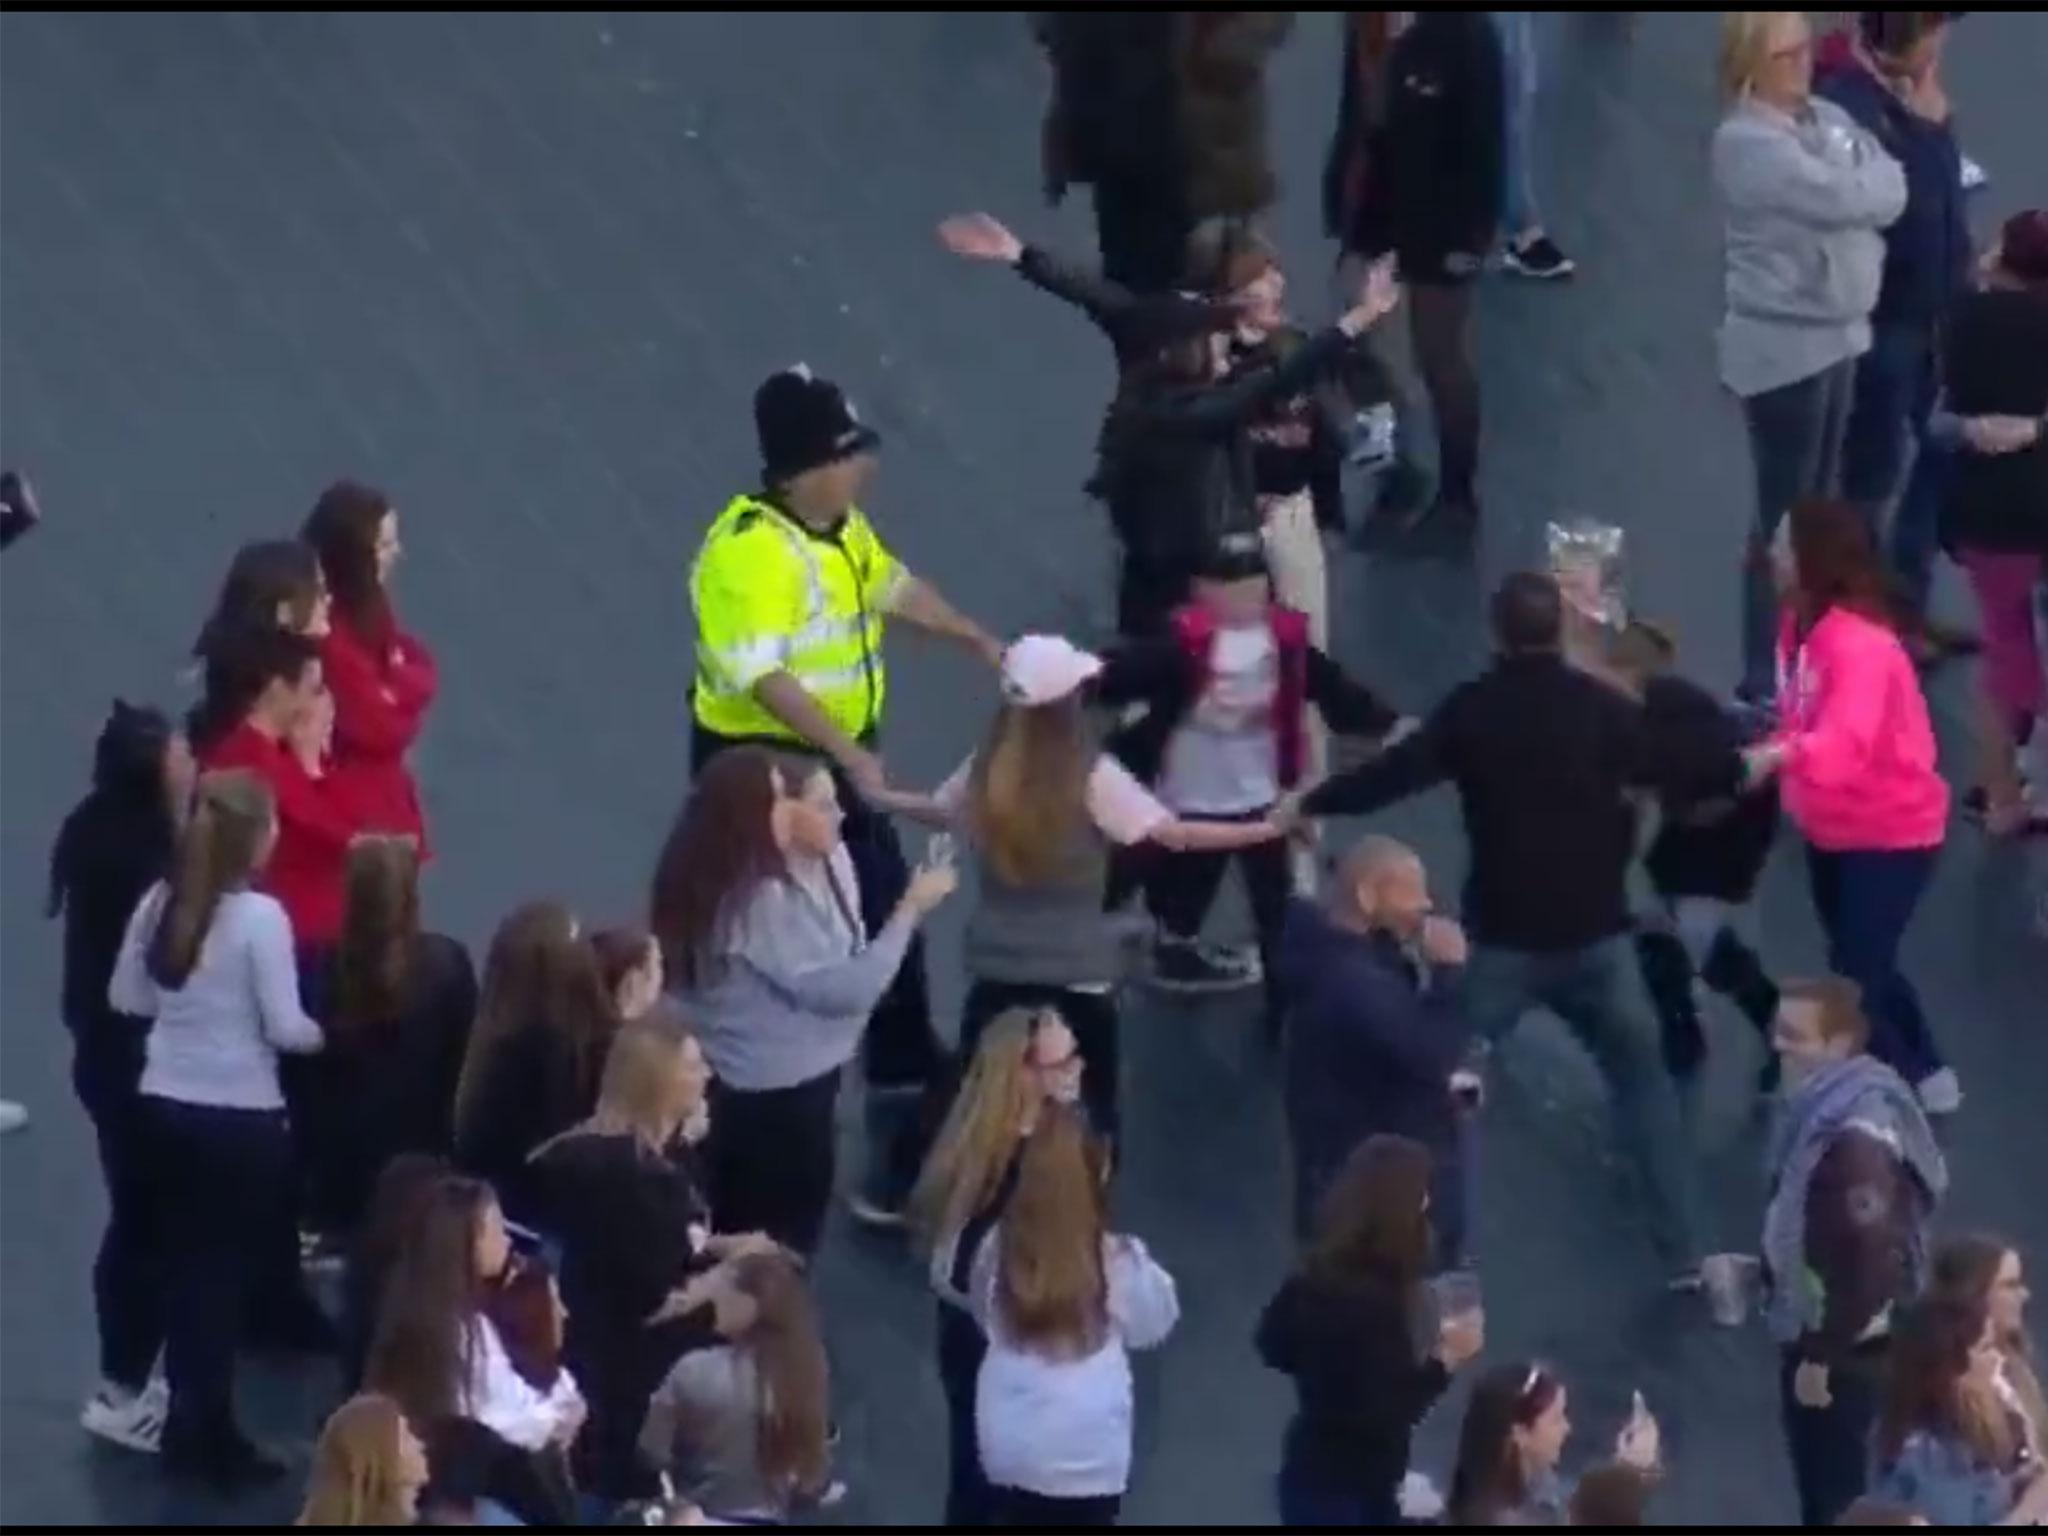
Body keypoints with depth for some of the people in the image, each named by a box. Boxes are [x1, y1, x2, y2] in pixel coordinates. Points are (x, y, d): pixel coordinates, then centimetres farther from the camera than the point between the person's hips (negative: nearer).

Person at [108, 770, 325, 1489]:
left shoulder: (160, 902, 0)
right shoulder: (259, 916, -18)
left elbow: (125, 997, 9)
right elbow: (284, 1027, -17)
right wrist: (322, 1035, 3)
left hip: (167, 1105, 6)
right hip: (240, 1115, -6)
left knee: (184, 1261, 16)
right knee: (226, 1269, 4)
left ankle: (188, 1420, 23)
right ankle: (209, 1431, 8)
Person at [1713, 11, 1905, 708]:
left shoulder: (1826, 118, 7)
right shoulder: (1748, 144, -20)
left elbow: (1889, 191, 5)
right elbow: (1850, 198, -22)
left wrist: (1860, 176, -9)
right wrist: (1860, 176, -4)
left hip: (1836, 332, 8)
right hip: (1783, 344, -8)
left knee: (1818, 505, 16)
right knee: (1784, 513, -3)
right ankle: (1764, 679, 4)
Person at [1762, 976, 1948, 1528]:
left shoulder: (1857, 1136, -29)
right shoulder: (1821, 1107, 2)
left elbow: (1867, 1261, -28)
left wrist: (1822, 1355, -22)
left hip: (1847, 1354, -10)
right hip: (1816, 1337, 10)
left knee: (1841, 1505, 1)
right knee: (1821, 1494, 20)